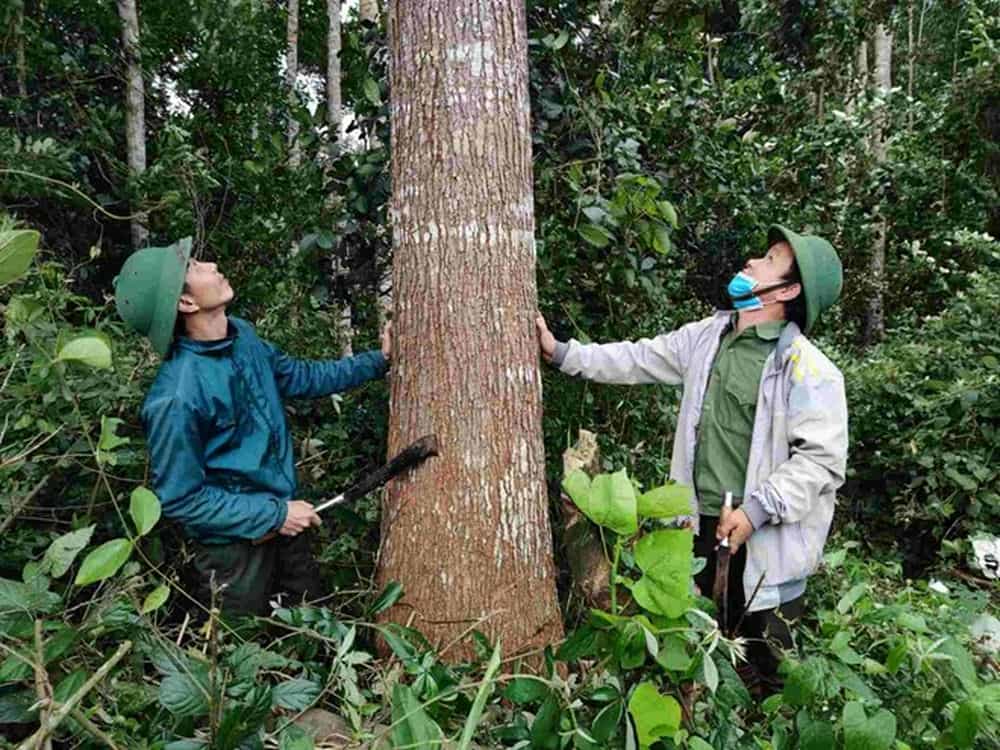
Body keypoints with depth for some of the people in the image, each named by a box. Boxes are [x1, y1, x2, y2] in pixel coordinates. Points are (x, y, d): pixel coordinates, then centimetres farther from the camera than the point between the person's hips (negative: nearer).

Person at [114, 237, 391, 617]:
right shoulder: (176, 398, -30)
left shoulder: (241, 334, -6)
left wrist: (376, 361, 7)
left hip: (282, 517, 7)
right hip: (233, 544, -7)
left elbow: (299, 377, 10)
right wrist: (274, 514, -19)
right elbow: (180, 499, -21)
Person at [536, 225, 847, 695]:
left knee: (767, 673, 9)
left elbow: (822, 459, -18)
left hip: (765, 539, -6)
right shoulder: (707, 337, 4)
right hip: (702, 524, 6)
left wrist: (757, 509, -24)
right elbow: (636, 360, 11)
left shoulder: (809, 369, -16)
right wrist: (562, 353, 7)